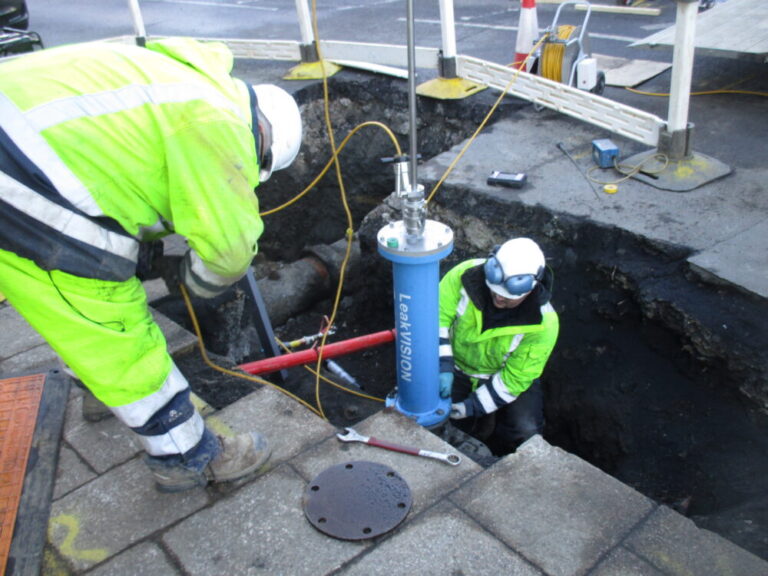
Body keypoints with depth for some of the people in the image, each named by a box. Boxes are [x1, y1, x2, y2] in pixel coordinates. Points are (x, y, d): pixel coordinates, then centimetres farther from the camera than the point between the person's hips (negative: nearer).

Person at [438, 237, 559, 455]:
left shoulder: (543, 324, -28)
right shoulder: (467, 274, -25)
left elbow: (514, 379, -23)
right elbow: (438, 317, -18)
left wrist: (469, 408, -28)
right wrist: (443, 366, -30)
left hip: (507, 374, -1)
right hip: (457, 368, 2)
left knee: (525, 430, -24)